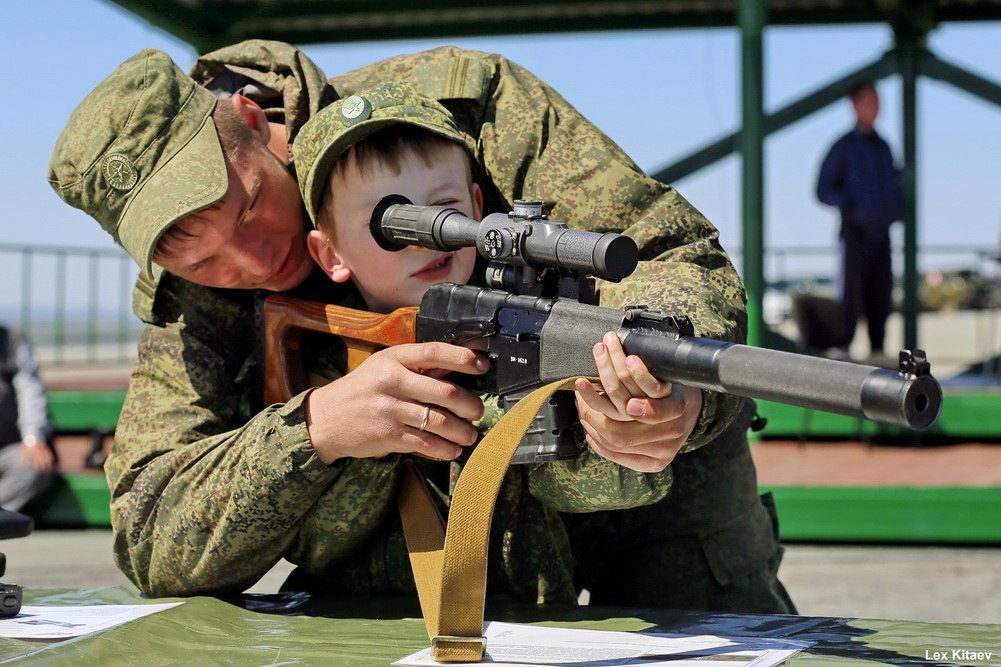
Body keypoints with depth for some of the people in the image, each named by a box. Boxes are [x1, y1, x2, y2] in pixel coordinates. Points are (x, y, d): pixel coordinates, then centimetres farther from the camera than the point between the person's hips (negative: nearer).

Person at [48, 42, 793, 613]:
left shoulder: (452, 99, -28)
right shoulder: (188, 305, -18)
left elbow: (677, 258, -30)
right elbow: (154, 546, -26)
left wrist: (677, 391, -54)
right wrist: (315, 428, -44)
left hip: (643, 467, -3)